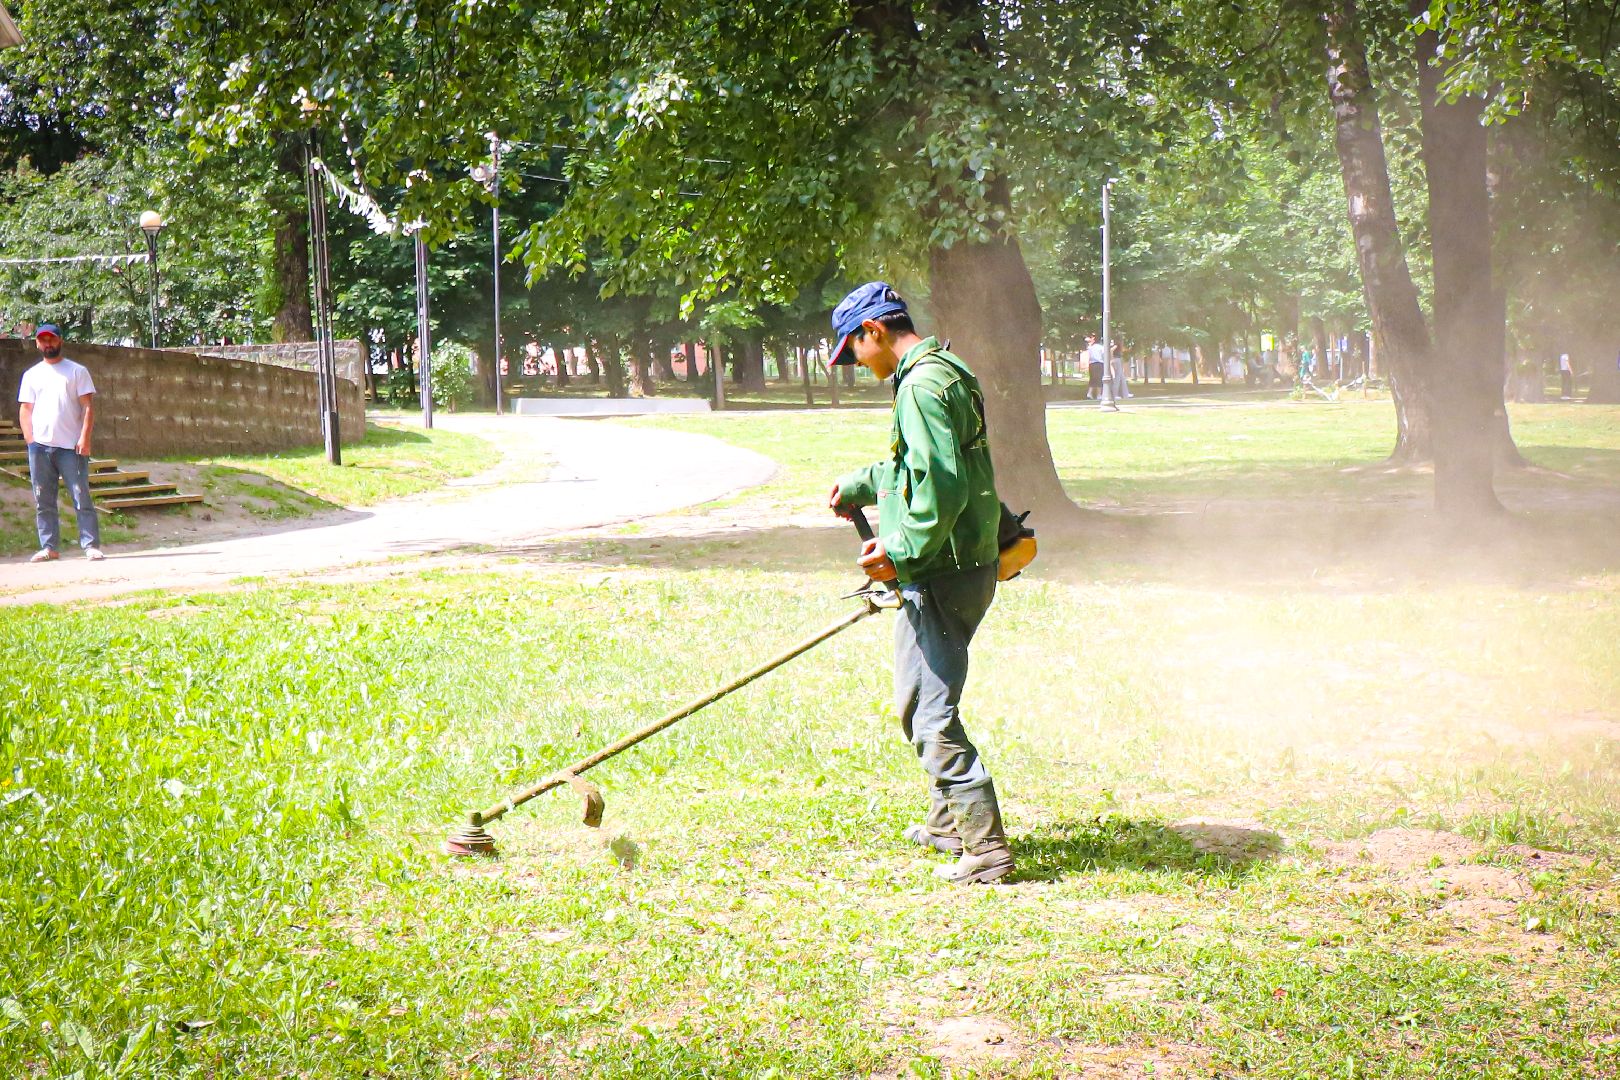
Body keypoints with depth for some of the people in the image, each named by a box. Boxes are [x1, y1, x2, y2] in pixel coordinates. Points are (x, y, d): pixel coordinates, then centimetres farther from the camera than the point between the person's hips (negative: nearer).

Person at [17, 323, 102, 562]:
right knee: (43, 501, 4)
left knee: (81, 497, -7)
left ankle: (91, 546, -7)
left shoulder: (77, 371, 6)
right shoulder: (31, 375, 14)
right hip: (40, 446, 3)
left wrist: (85, 438, -10)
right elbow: (25, 410, 12)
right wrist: (30, 440, -1)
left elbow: (88, 407, 0)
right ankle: (48, 547, 8)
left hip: (71, 446, -3)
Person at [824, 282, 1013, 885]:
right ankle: (949, 821, 35)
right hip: (966, 567, 11)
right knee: (918, 702, 24)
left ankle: (987, 848, -12)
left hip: (941, 575, -11)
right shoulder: (944, 373, 16)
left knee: (932, 716, -10)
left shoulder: (922, 385, -17)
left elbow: (944, 487, -26)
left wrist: (902, 553, -22)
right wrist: (860, 485, 40)